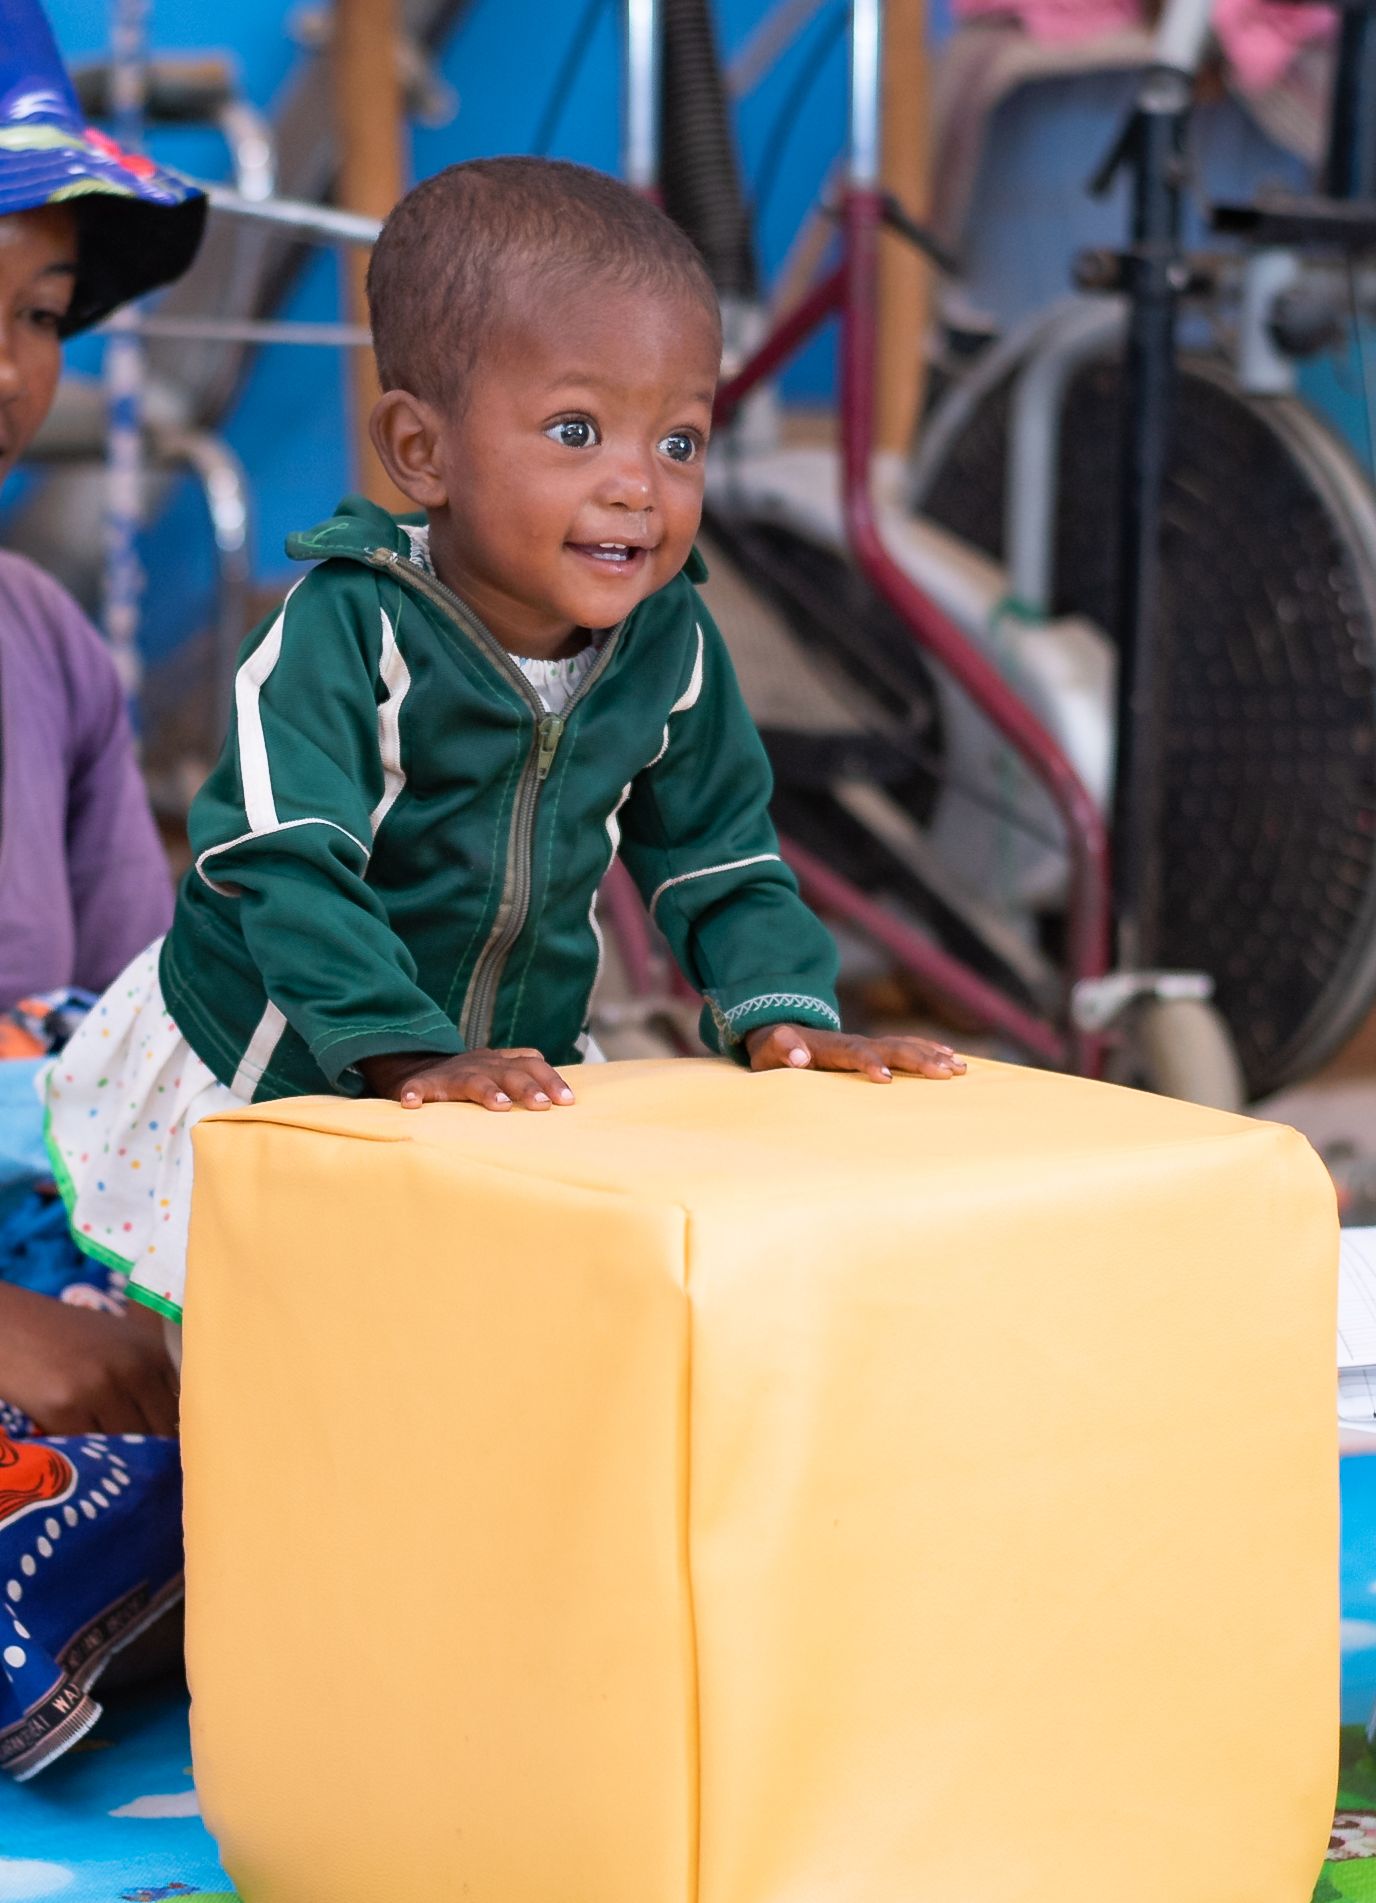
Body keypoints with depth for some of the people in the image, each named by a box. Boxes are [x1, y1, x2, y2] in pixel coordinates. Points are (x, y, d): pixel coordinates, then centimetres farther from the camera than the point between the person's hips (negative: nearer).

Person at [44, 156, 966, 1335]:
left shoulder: (673, 647, -7)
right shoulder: (348, 629, -24)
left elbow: (720, 859, 2)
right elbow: (288, 865, -30)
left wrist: (784, 1010, -16)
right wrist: (409, 1054, -39)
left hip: (518, 1081, 5)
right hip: (269, 1085, -4)